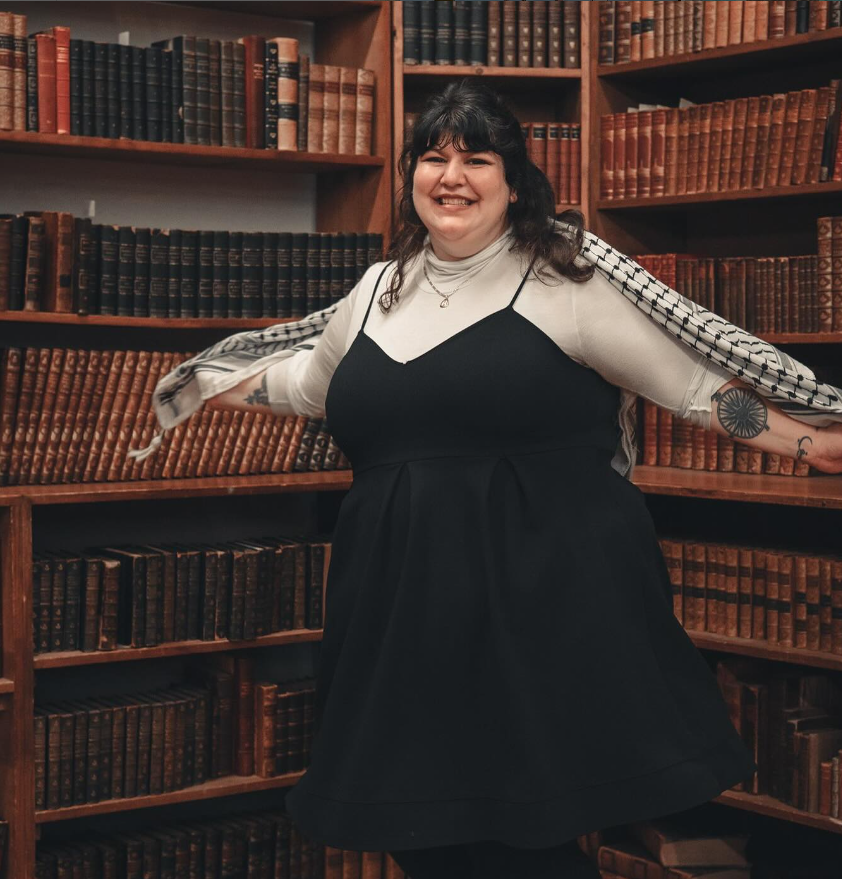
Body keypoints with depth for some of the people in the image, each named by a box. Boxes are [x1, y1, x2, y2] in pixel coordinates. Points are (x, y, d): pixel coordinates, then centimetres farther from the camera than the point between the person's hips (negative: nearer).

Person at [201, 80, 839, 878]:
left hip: (542, 598, -4)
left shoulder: (562, 285, 0)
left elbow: (692, 385, 3)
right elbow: (311, 381, 34)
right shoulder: (379, 289, 15)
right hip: (407, 599, 5)